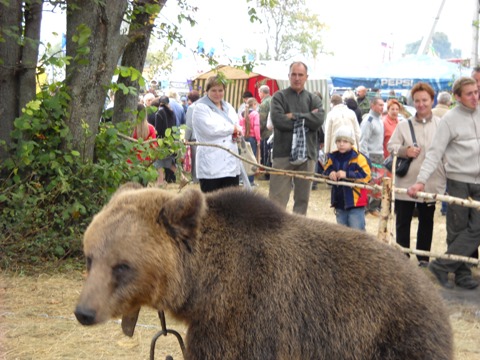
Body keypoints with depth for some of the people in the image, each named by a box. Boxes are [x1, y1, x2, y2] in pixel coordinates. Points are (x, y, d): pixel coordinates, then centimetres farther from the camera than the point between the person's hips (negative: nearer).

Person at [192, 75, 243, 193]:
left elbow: (238, 127, 21)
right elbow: (211, 129, -17)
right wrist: (232, 128, -2)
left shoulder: (228, 108, 20)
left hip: (231, 163, 6)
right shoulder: (201, 108, -3)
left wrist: (237, 131, -5)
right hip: (210, 166, -6)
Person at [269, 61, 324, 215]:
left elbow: (319, 120, -7)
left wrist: (295, 116, -10)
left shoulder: (313, 99, 11)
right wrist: (306, 120, -8)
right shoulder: (279, 97, 4)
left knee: (303, 198, 10)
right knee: (277, 197, -3)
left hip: (307, 153, 3)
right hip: (283, 153, -3)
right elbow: (278, 120, -13)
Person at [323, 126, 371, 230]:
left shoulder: (359, 158, -9)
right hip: (339, 202, 6)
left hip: (355, 202, -6)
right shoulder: (332, 157, 6)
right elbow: (326, 172, 13)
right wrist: (330, 174, -12)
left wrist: (347, 175, -24)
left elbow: (366, 176, -16)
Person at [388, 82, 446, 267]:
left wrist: (446, 176, 0)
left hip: (430, 183, 0)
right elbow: (391, 146, 2)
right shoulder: (403, 125, 1)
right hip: (405, 183, 0)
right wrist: (405, 151, -17)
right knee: (403, 221, 5)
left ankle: (423, 257, 24)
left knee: (426, 221, 12)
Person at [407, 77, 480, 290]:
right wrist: (421, 180, -20)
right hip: (459, 180, -4)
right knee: (457, 230, 4)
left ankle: (442, 265, 3)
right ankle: (461, 273, 16)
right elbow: (435, 153, -11)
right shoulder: (450, 119, -6)